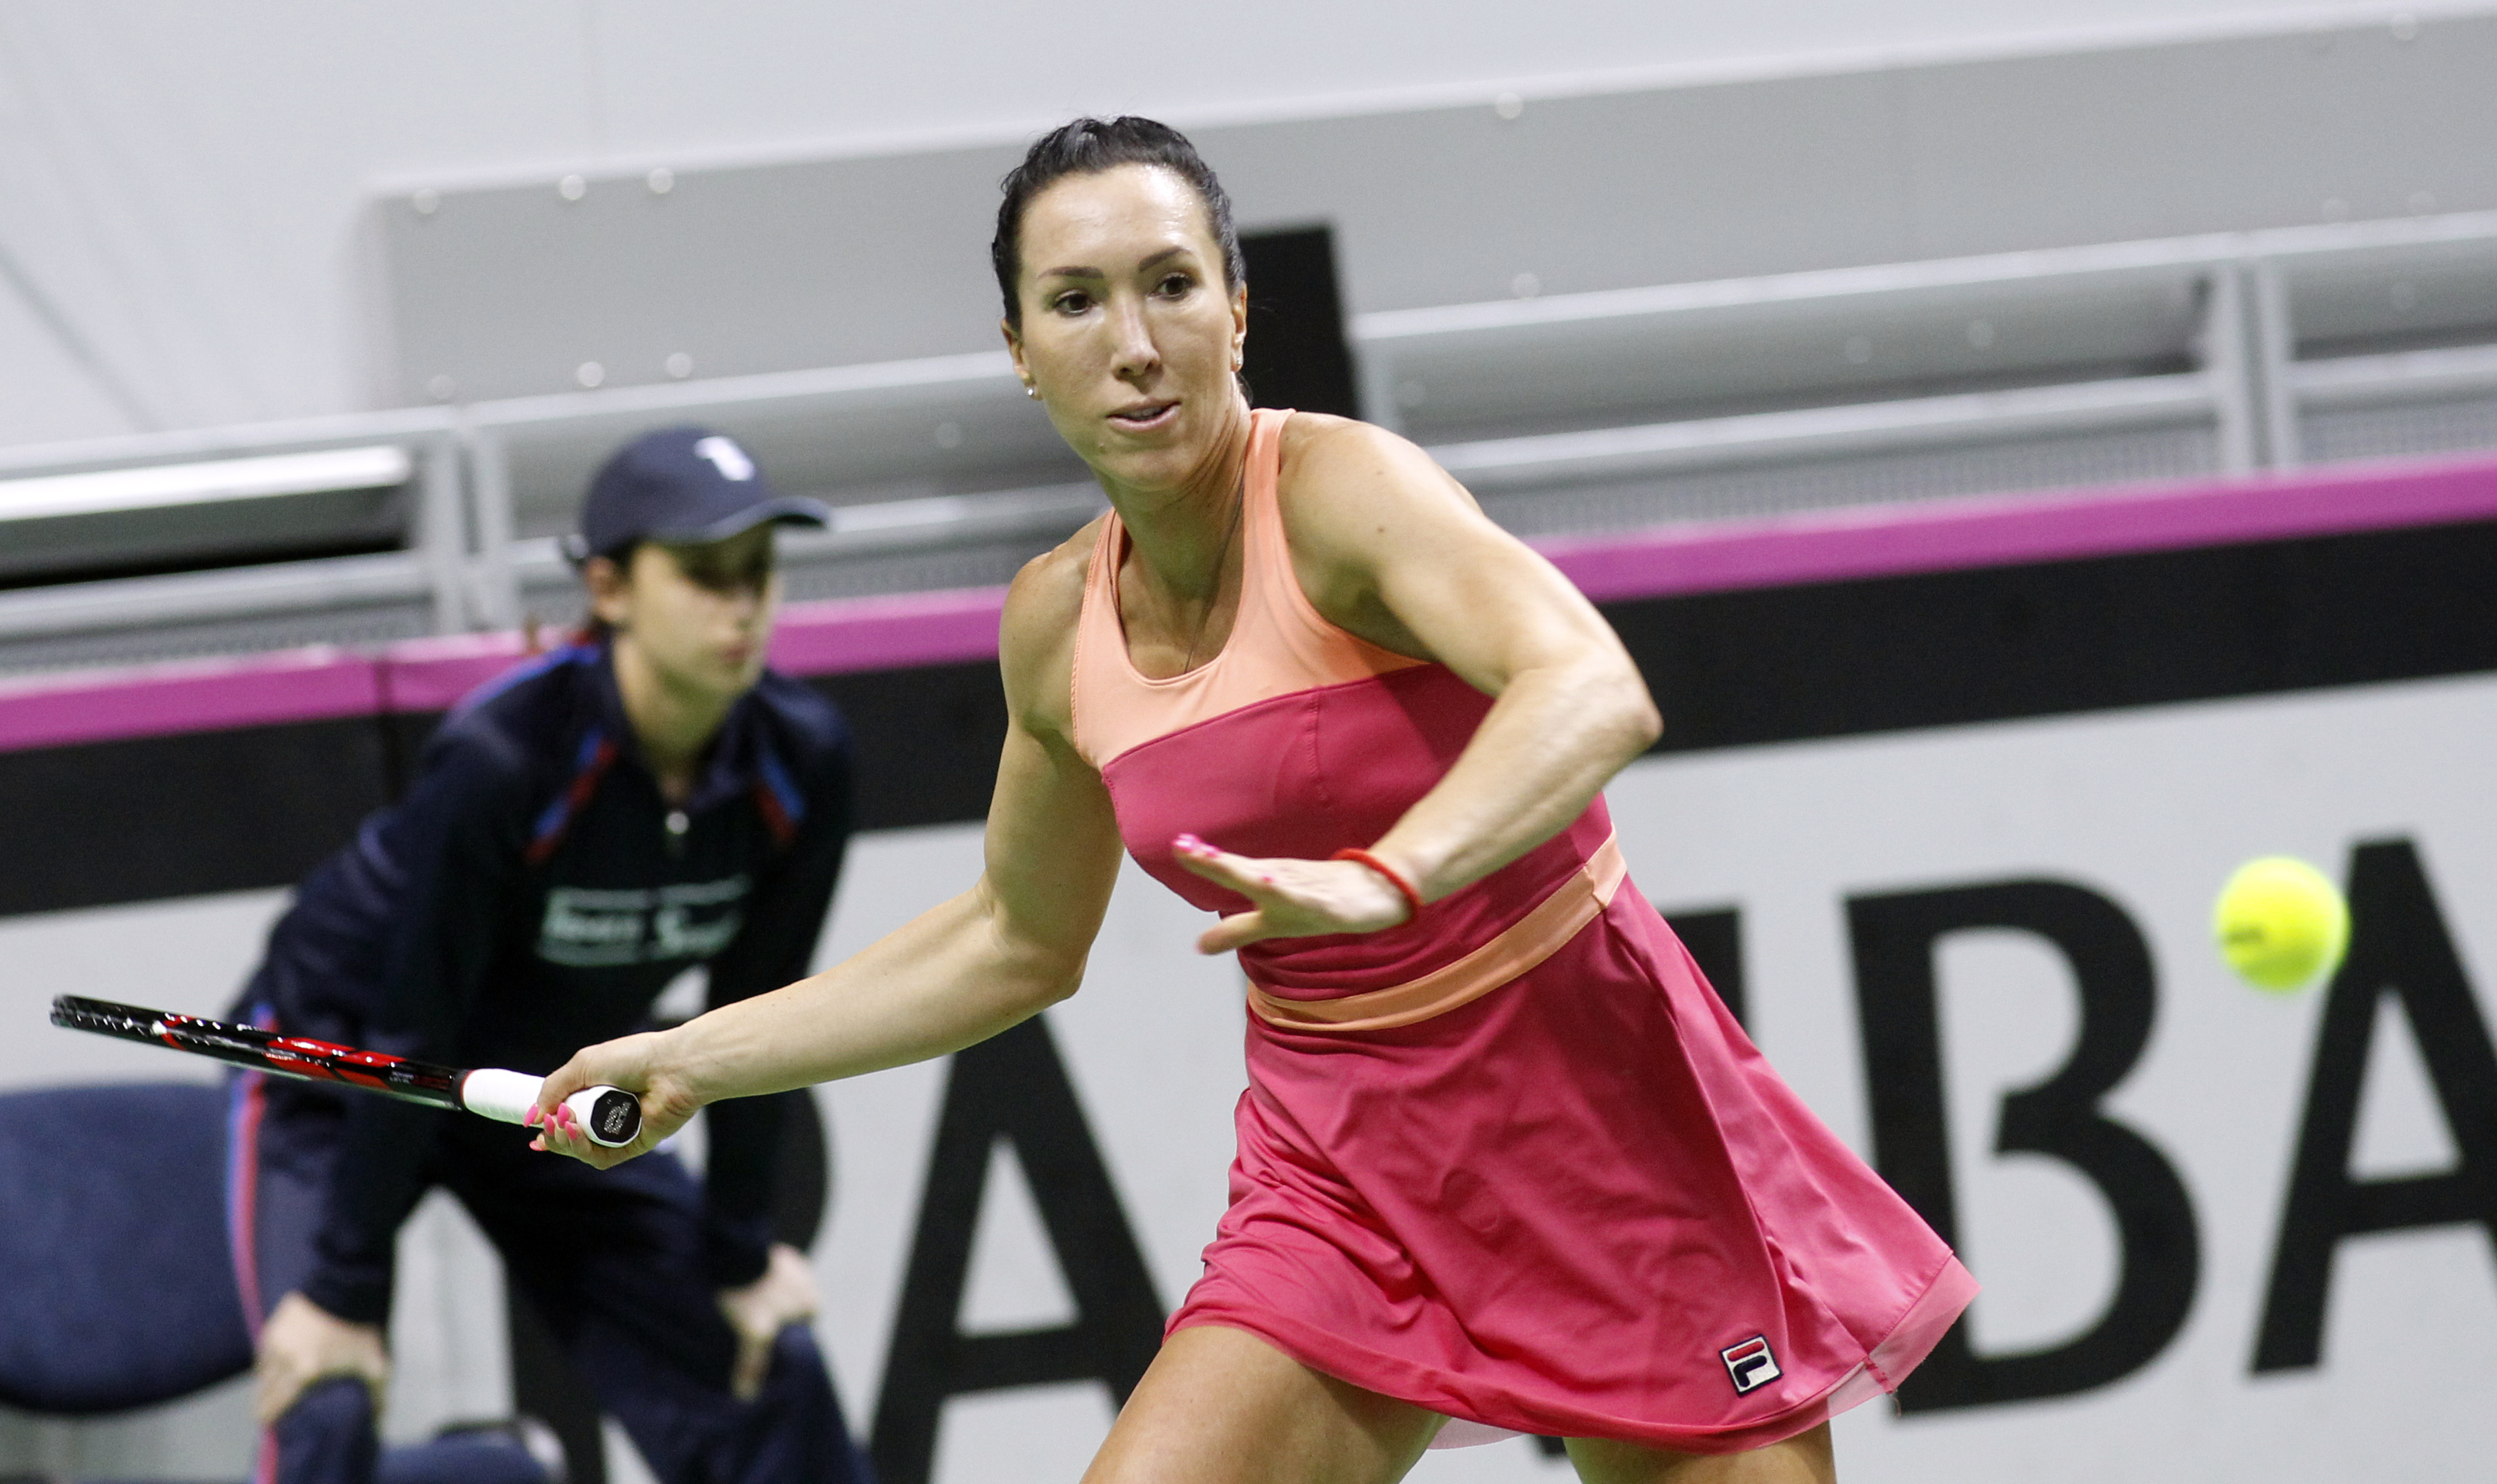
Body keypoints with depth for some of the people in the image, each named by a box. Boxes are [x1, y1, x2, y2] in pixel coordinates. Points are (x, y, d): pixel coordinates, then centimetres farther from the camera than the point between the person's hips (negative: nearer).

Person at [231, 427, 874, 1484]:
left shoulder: (797, 764, -19)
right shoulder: (500, 761, -34)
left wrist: (737, 1255, -1)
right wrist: (345, 1294, -23)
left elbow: (751, 1017, -6)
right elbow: (410, 1040, -27)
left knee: (771, 1379, -1)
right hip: (337, 1078, -6)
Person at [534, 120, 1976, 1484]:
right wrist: (693, 1059, 18)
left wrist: (1384, 879, -52)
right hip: (1337, 1157, 5)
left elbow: (1598, 694, -36)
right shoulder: (1058, 623, 2)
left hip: (1593, 1105, -5)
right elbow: (1016, 944, 20)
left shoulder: (1342, 487, -17)